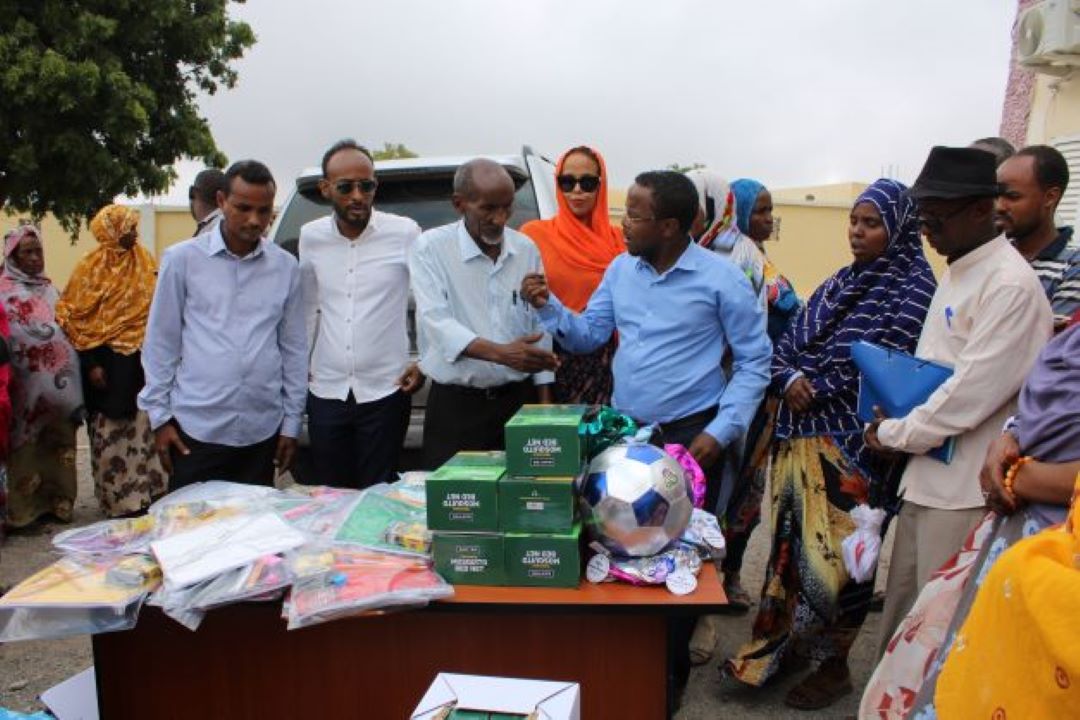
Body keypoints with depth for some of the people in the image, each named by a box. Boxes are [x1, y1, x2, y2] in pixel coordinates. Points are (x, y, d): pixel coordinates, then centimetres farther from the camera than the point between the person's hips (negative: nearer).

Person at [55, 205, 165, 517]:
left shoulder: (144, 261, 6)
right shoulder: (91, 267, -6)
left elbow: (156, 309, 11)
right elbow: (76, 319, -7)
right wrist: (90, 365, -12)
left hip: (141, 360, 4)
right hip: (108, 362, -4)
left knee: (144, 426, 10)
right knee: (111, 432, 4)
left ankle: (145, 491, 22)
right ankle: (117, 501, 14)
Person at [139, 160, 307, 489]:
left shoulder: (286, 267, 5)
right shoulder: (182, 259, 0)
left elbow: (294, 348, 8)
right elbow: (161, 342, 3)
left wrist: (291, 423, 7)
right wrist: (159, 415, 1)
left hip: (262, 431, 2)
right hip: (196, 428, -2)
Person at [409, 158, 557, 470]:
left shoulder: (526, 249, 5)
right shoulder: (431, 248, -5)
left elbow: (538, 326, 9)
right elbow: (436, 321, -17)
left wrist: (544, 401, 8)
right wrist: (500, 353, -31)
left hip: (519, 398, 3)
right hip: (455, 407, -3)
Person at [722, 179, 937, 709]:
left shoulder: (915, 288, -6)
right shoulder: (841, 283, 14)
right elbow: (788, 341, 11)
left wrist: (817, 389, -12)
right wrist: (790, 378, -9)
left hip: (853, 444, -6)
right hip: (801, 434, 7)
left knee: (835, 551, 2)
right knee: (791, 541, 13)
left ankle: (833, 664, 21)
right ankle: (784, 644, 30)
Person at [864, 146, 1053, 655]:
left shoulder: (1011, 285, -17)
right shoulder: (956, 272, 12)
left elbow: (972, 392, -21)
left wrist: (893, 434, -10)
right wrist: (897, 420, 5)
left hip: (965, 485, -9)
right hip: (927, 472, 9)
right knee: (902, 605, 19)